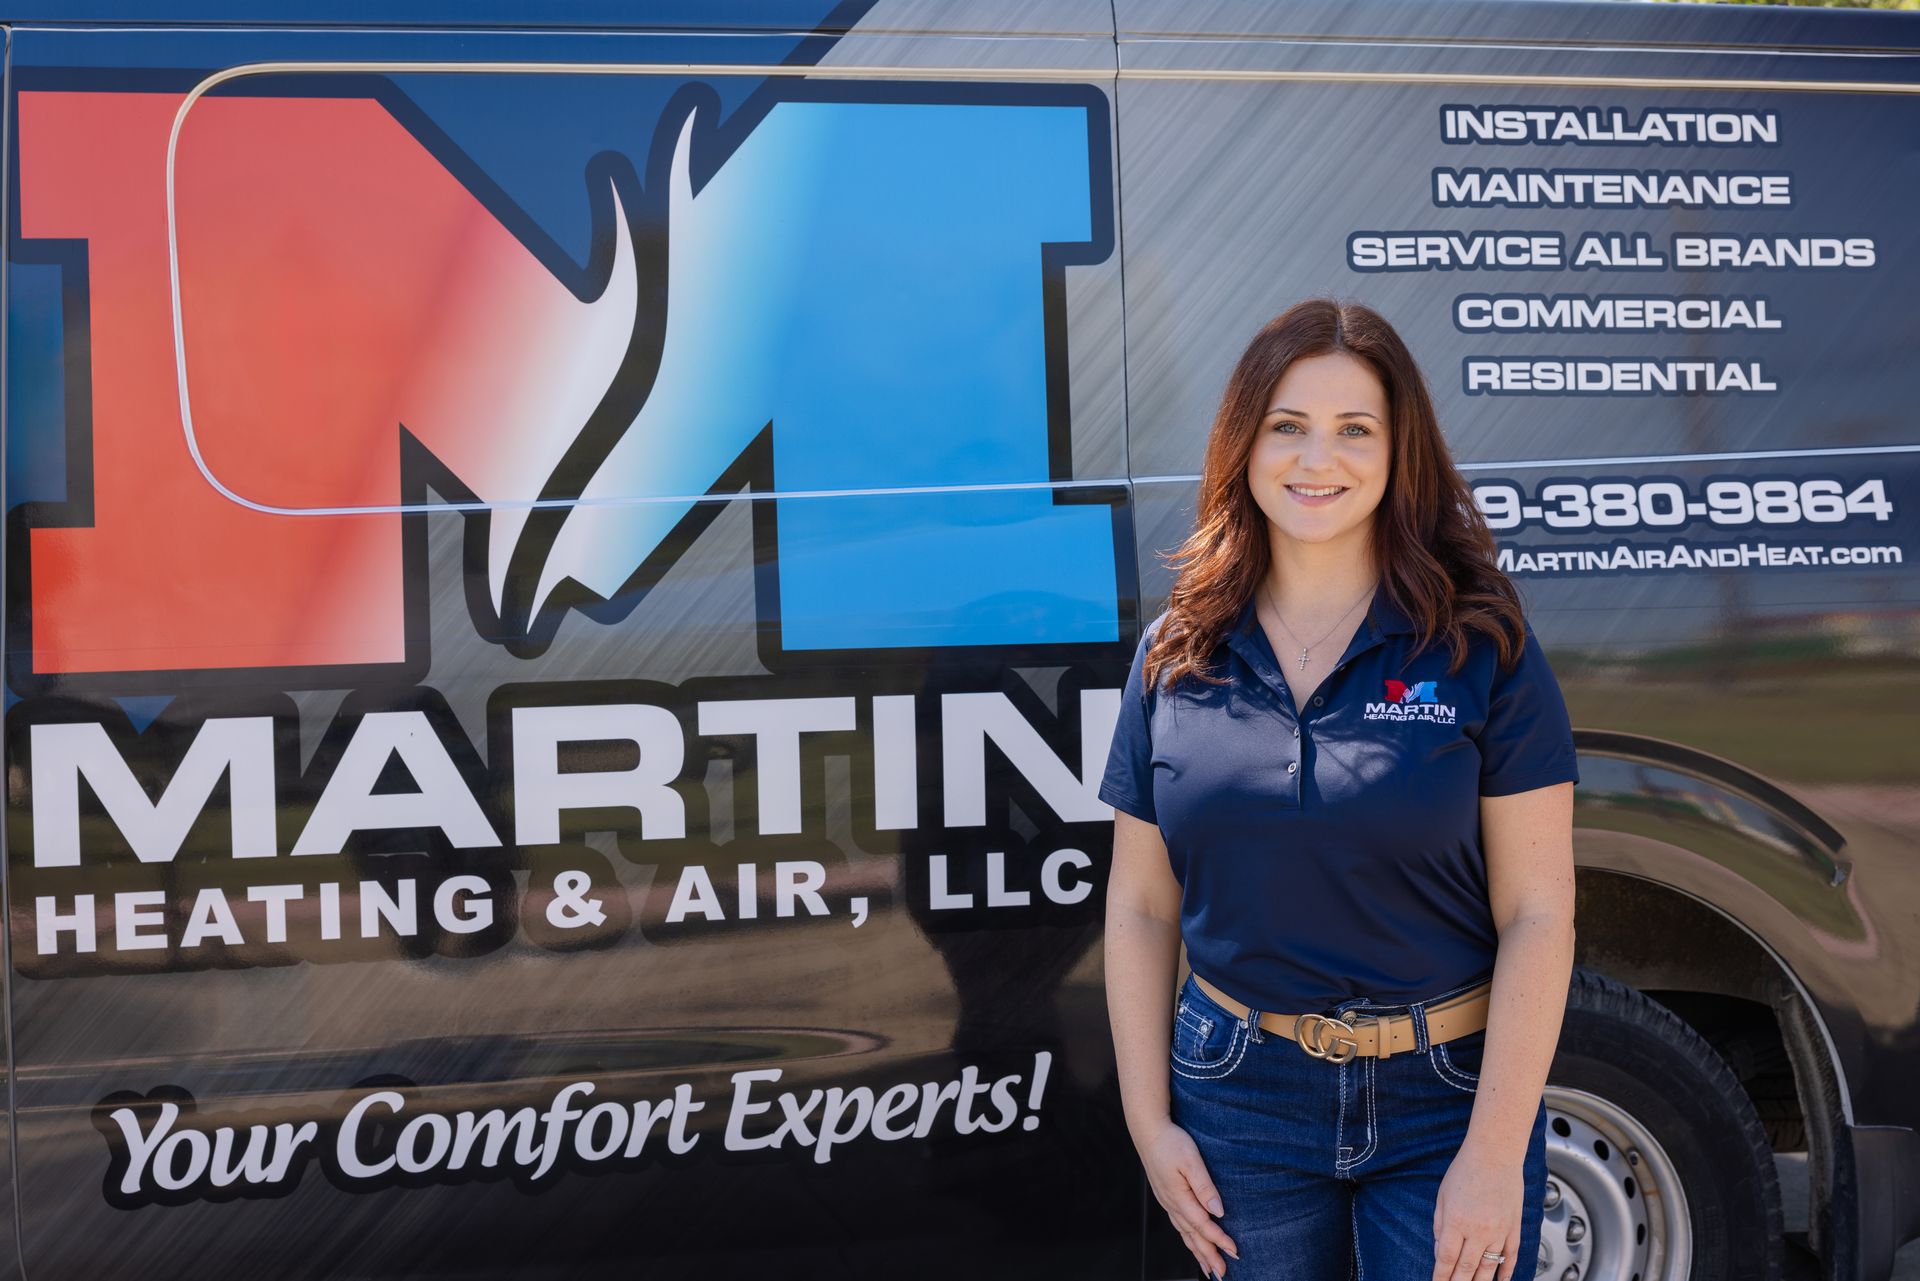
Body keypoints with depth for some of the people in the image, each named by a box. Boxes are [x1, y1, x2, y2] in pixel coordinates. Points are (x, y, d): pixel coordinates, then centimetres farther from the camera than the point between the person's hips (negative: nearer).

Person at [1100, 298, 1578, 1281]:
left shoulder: (1481, 647, -7)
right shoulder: (1174, 659, 1)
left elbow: (1536, 914, -9)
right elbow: (1140, 909, 4)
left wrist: (1495, 1154, -13)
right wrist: (1150, 1123, -1)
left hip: (1446, 1098, -2)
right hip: (1241, 1095, 2)